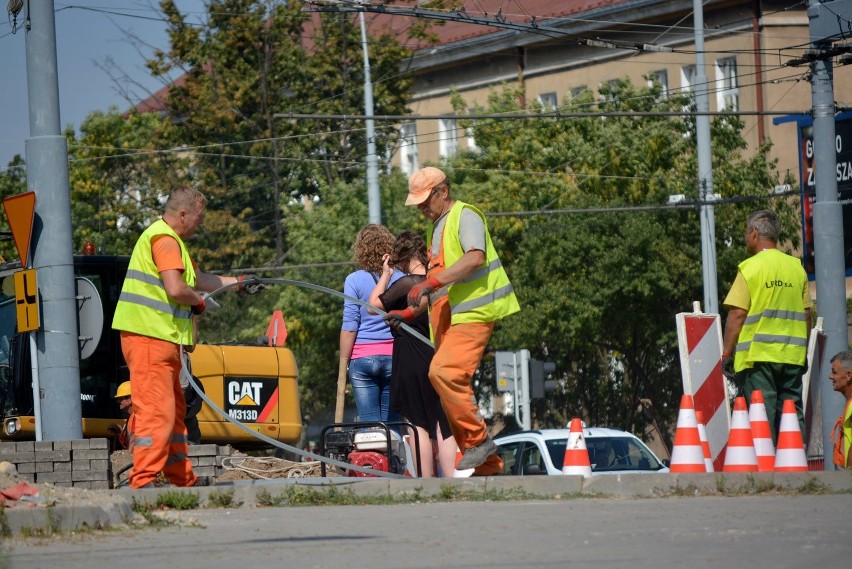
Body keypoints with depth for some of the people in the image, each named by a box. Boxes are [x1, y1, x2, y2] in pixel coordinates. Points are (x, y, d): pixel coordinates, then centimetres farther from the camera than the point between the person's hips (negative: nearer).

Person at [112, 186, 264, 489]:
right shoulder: (164, 239, -12)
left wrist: (239, 282, 41)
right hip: (149, 338, -11)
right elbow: (176, 289, -23)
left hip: (161, 339, 11)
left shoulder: (173, 241, 24)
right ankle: (144, 480, -19)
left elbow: (199, 279, 38)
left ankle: (182, 477, 26)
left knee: (175, 410, 18)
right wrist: (199, 302, -4)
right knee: (157, 409, -15)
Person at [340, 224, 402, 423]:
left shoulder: (354, 281, -4)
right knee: (391, 422, 5)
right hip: (394, 356, 2)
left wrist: (343, 365, 1)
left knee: (369, 421, -1)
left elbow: (350, 325, -4)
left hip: (362, 358, -2)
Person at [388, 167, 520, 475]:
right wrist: (410, 312, 21)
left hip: (471, 314, -10)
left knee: (443, 372, -26)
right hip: (447, 320, 10)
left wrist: (430, 283, -28)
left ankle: (478, 439, -18)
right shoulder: (434, 227, 24)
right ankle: (486, 463, 8)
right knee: (452, 385, 5)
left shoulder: (465, 216, -5)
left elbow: (476, 257, -24)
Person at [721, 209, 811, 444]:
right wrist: (803, 352, 20)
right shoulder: (797, 267, 9)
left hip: (758, 354, -5)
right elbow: (806, 314, 12)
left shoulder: (750, 268, -7)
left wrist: (726, 353, -5)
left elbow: (737, 314, -10)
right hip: (792, 354, 5)